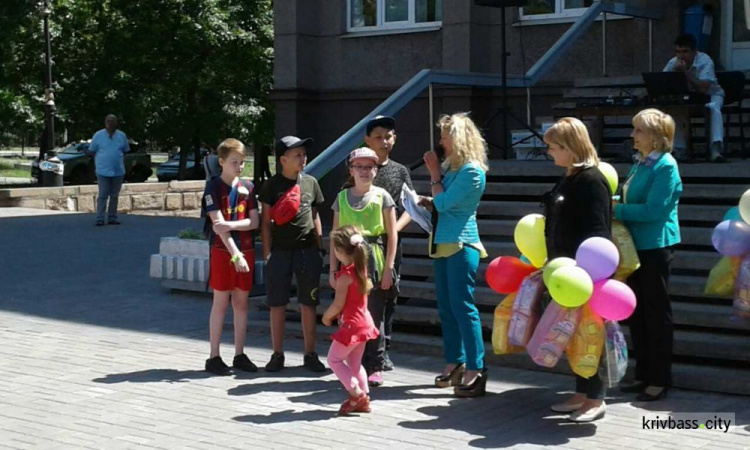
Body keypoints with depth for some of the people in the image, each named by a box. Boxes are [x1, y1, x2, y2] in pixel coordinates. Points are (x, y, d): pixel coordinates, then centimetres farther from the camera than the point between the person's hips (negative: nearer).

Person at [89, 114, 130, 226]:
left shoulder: (122, 136, 5)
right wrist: (99, 162, 2)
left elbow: (125, 151, 14)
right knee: (103, 195, -6)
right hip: (103, 171, -3)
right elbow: (92, 151, 6)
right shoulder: (98, 135, 0)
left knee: (115, 196, 8)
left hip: (118, 171, 3)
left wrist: (117, 159, 4)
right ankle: (100, 219, -5)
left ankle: (112, 218, 14)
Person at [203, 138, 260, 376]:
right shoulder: (213, 186, -6)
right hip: (223, 251, -4)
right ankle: (214, 357, 6)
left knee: (241, 302, 8)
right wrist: (235, 254, -20)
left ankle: (240, 355, 16)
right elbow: (219, 224, -13)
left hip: (246, 250, 4)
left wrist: (230, 225, -17)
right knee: (221, 302, -1)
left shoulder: (247, 187, 7)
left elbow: (255, 222, 1)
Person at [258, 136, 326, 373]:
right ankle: (277, 355, 13)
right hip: (280, 251, -2)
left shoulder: (311, 183, 8)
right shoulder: (272, 185, -1)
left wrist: (320, 248, 10)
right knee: (277, 304, 4)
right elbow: (266, 222, 1)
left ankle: (310, 354, 13)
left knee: (309, 304, 5)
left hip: (308, 250, 2)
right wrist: (267, 254, -4)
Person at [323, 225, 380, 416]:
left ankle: (356, 394, -2)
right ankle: (363, 397, 18)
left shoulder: (345, 275, -20)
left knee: (334, 359, 3)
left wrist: (326, 317, -2)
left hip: (351, 324, -9)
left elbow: (338, 304, -21)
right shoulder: (361, 269, 6)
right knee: (354, 362, 18)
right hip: (363, 322, 9)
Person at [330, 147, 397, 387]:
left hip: (374, 261, -2)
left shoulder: (382, 196, 3)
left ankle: (375, 367, 10)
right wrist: (333, 270, 5)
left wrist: (388, 268, -5)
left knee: (374, 316, 1)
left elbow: (392, 235, 1)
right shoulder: (342, 197, 9)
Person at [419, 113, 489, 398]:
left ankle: (475, 370, -9)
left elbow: (444, 203, -15)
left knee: (463, 306, -11)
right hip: (443, 244, 9)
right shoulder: (452, 168, 14)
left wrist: (434, 174, -4)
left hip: (461, 245, -9)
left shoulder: (472, 171, -13)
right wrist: (429, 202, 2)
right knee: (446, 308, 12)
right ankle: (454, 363, 21)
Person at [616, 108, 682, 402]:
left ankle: (660, 380, 12)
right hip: (635, 245, 8)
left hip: (655, 246, -8)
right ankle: (644, 375, 25)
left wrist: (616, 210, -17)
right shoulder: (640, 164, 11)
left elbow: (653, 210, -22)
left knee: (657, 313, 1)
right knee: (637, 312, 13)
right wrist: (615, 206, 0)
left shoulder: (665, 166, -15)